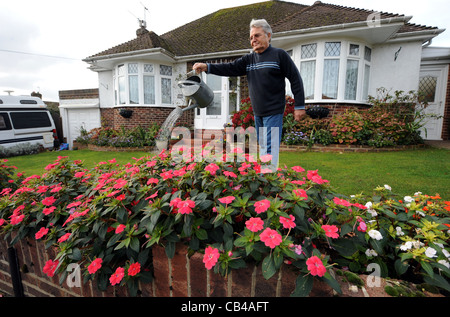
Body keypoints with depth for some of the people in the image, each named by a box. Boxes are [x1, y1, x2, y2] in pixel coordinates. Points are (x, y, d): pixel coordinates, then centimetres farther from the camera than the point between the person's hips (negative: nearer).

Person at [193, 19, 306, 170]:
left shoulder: (279, 55, -3)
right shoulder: (249, 59, 12)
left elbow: (295, 79, -3)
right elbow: (231, 68, 2)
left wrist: (299, 106, -7)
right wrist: (207, 67, -12)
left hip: (274, 112, -6)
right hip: (257, 113, 6)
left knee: (270, 148, -8)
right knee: (262, 147, 14)